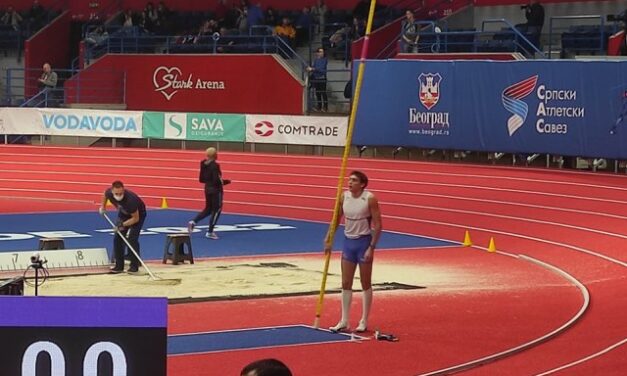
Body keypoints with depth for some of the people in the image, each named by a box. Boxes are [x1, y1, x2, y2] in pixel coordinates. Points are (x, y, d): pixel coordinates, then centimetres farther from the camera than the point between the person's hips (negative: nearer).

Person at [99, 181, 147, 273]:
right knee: (118, 238, -1)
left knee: (132, 239, -17)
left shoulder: (130, 199, -42)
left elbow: (136, 218, -30)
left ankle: (134, 266, -6)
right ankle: (119, 266, 7)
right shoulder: (109, 193, -27)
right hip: (124, 214, 6)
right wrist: (103, 207, 11)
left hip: (138, 214, -6)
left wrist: (123, 224, -35)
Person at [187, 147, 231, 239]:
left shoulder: (204, 165, 4)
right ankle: (210, 232, 7)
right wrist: (226, 181, -8)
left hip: (207, 189, 8)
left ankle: (193, 222, 2)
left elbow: (201, 179, 9)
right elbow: (217, 181, -23)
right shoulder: (215, 166, -19)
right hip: (216, 190, -8)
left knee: (208, 209, 20)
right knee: (216, 210, 4)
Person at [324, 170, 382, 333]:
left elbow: (377, 225, -12)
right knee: (346, 283, 5)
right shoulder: (344, 197, 1)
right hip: (348, 241, 5)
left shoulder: (370, 198, -13)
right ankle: (344, 321, 11)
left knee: (366, 283, 5)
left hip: (363, 242, -5)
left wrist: (371, 247, -17)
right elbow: (337, 218, 12)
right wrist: (329, 239, 5)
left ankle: (364, 321, 15)